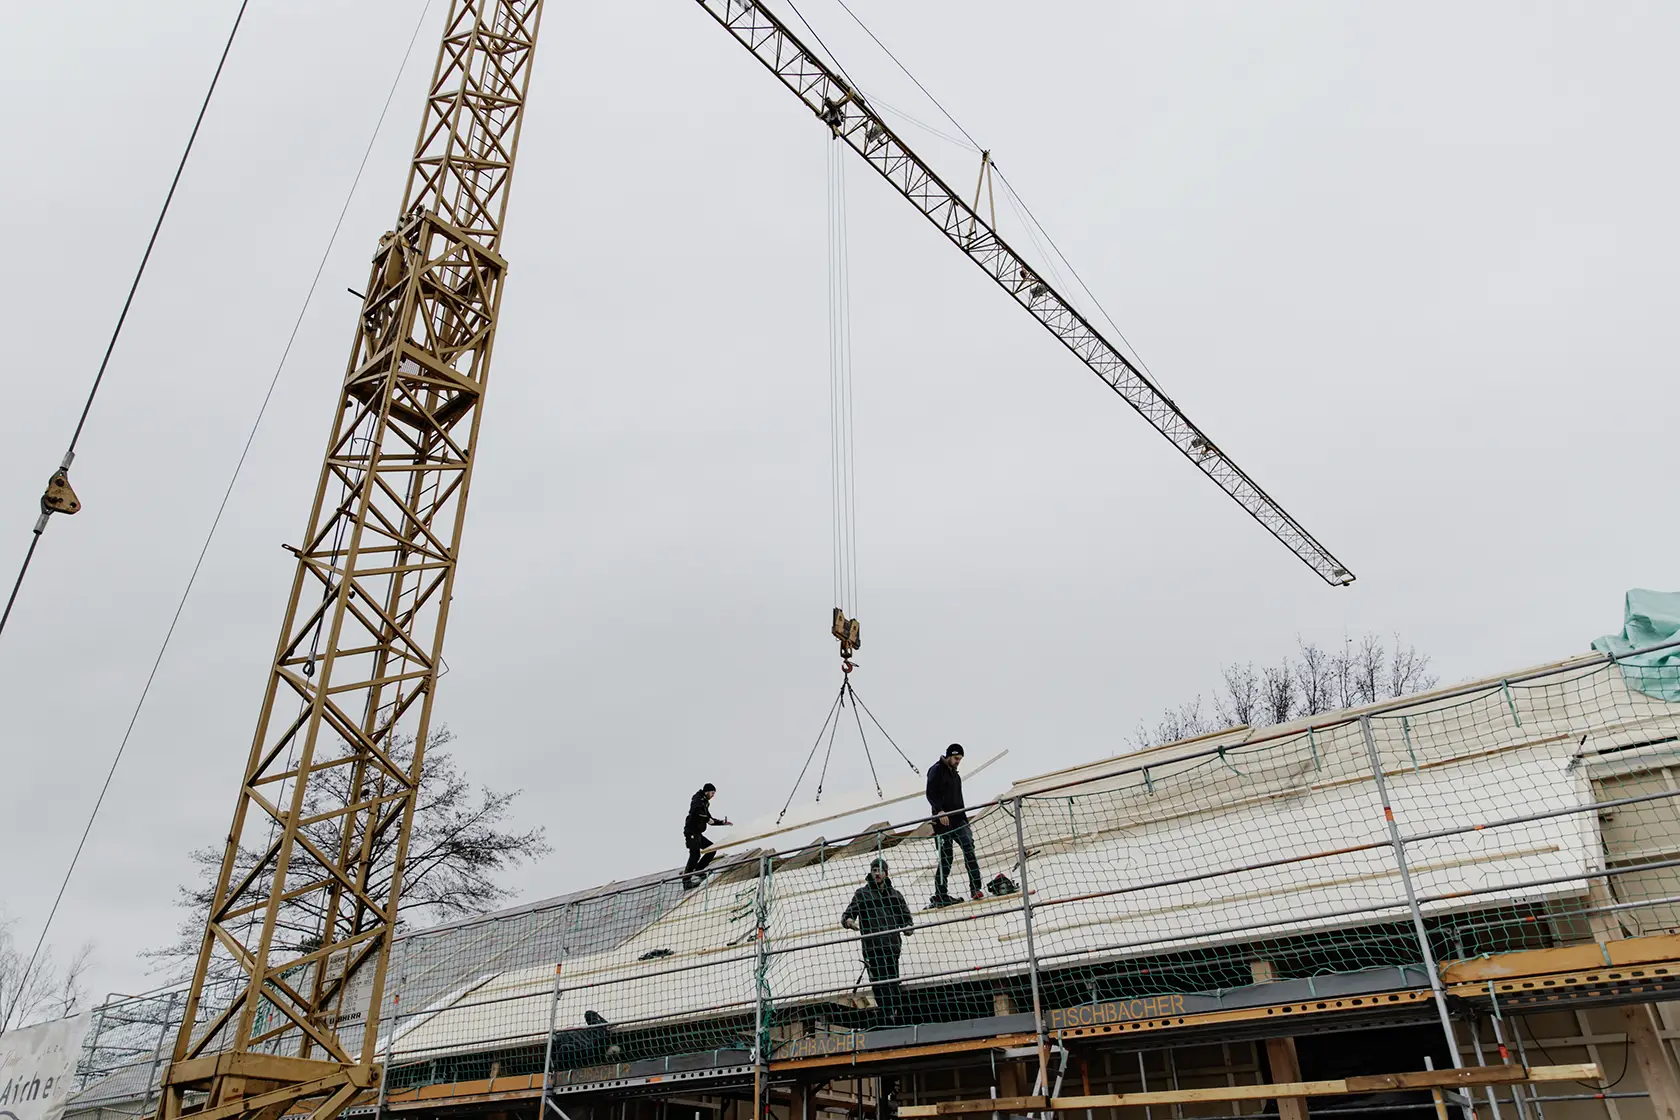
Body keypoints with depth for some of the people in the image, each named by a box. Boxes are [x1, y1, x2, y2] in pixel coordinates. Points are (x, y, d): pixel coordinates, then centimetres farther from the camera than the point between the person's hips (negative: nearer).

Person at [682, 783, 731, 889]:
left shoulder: (704, 803, 24)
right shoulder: (698, 799, -4)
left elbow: (710, 819, 30)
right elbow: (695, 811, -25)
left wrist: (722, 822, 21)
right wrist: (707, 819, -18)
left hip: (697, 833, 10)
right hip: (691, 832, -10)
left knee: (712, 849, 7)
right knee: (695, 854, -19)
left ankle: (698, 871, 5)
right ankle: (686, 880, -22)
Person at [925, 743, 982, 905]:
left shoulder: (954, 774, 21)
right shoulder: (937, 770, -4)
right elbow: (931, 794, -14)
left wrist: (965, 821, 21)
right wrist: (939, 811, -26)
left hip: (957, 820, 8)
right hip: (943, 820, -8)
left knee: (969, 847, -6)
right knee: (945, 858, -9)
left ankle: (975, 888, -7)